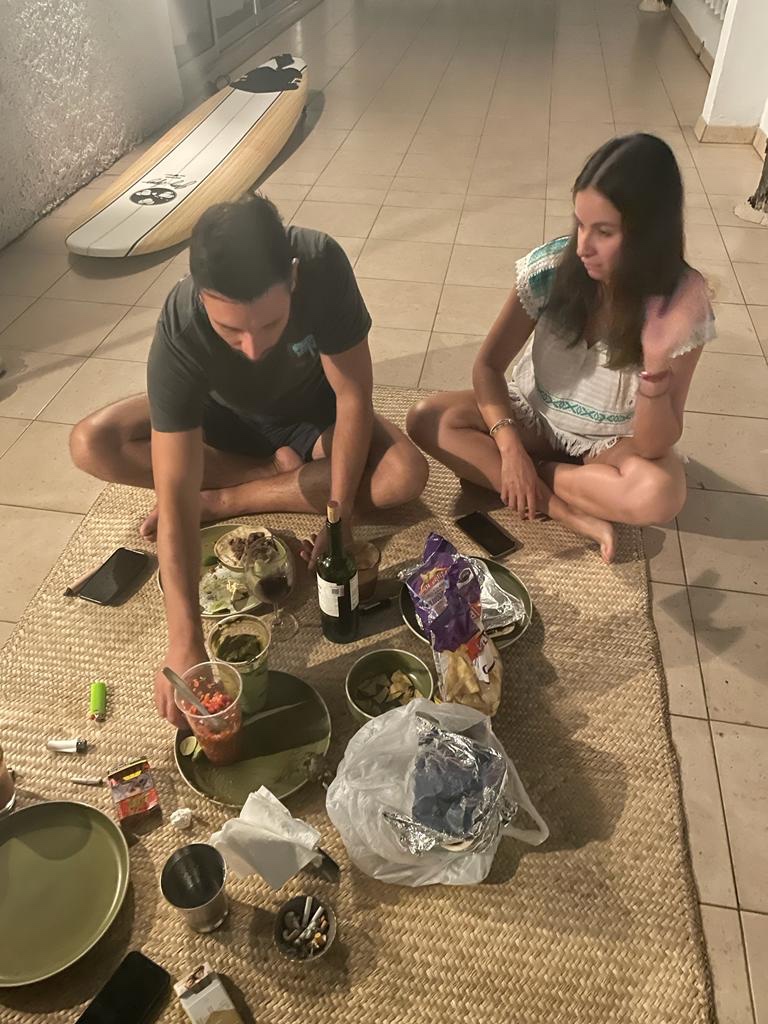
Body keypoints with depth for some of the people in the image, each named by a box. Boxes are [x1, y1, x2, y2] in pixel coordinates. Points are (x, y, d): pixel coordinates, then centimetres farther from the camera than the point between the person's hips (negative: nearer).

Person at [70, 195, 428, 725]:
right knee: (92, 445, -22)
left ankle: (226, 499, -15)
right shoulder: (178, 334, -37)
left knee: (405, 476, -28)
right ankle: (280, 469, -10)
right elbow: (175, 504, -39)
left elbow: (354, 395, -26)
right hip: (224, 417, 0)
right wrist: (185, 646, -45)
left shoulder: (323, 264, -36)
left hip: (314, 413, 1)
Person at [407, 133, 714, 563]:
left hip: (613, 442, -2)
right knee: (427, 419, -21)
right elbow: (489, 365, -12)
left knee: (661, 494, -35)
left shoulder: (683, 301, -23)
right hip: (534, 416, 3)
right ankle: (574, 514, -22)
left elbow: (655, 445, -23)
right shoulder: (551, 266, -19)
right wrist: (510, 448, -26)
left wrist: (656, 365, -41)